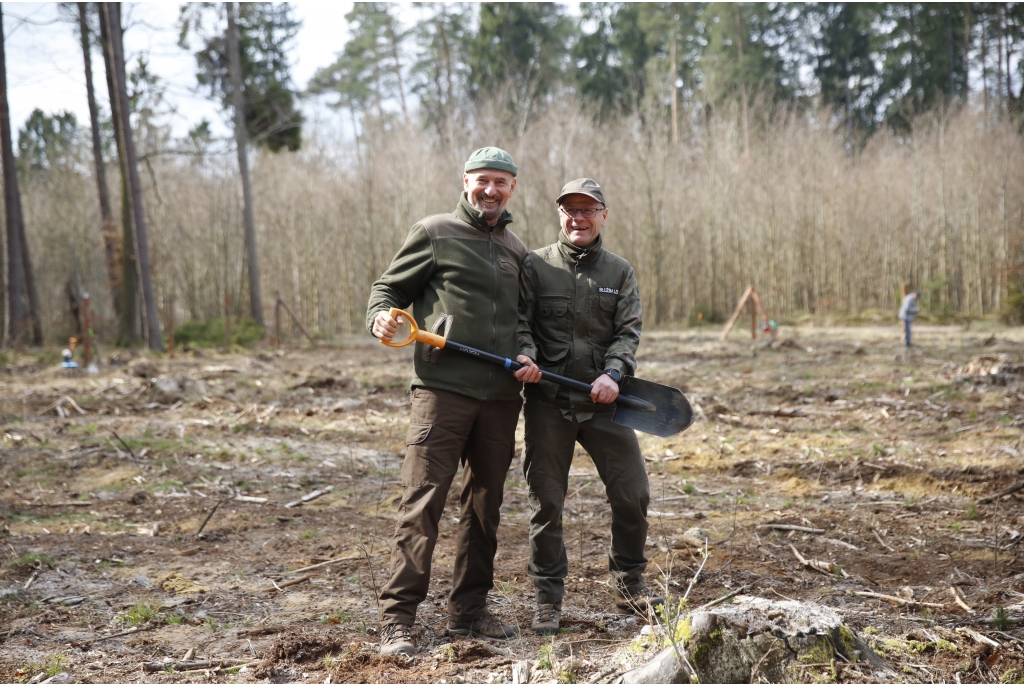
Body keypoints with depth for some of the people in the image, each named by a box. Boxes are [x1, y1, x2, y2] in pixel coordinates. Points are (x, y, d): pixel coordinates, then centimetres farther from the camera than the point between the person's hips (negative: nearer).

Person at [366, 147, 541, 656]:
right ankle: (397, 618, -4)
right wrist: (381, 317, -17)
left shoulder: (517, 250, 18)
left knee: (485, 504, 10)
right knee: (422, 502, -9)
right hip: (442, 387, -5)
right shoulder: (434, 233, 3)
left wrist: (530, 360, 6)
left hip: (501, 397, 6)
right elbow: (388, 287, 5)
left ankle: (468, 611, 21)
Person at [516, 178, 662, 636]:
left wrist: (612, 374, -16)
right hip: (547, 403, -2)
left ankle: (629, 587, 22)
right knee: (546, 503, 2)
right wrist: (525, 355, -20)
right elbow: (519, 322, 0)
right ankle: (548, 601, 14)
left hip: (603, 402, 2)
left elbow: (628, 331, 1)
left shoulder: (620, 272, 8)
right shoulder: (535, 266, 3)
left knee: (633, 495, 2)